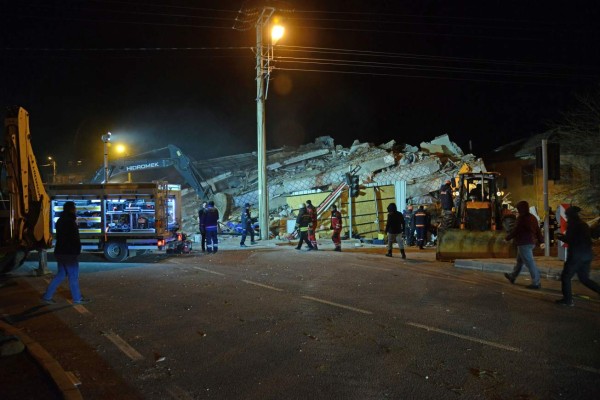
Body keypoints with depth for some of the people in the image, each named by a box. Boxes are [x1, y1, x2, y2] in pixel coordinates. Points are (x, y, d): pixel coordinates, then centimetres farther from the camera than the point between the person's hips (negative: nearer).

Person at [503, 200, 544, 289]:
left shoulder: (521, 218, -16)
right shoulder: (532, 217, 10)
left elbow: (515, 231, -14)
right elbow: (538, 230, 12)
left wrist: (507, 238, -1)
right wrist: (541, 241, 16)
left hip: (523, 244, -10)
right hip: (531, 243, 10)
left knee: (530, 263, -7)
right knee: (519, 261, 22)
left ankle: (536, 283, -7)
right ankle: (512, 276, 37)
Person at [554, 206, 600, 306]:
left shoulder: (572, 224, -11)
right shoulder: (584, 225, 14)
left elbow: (570, 241, -16)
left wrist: (560, 237, 1)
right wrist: (564, 236, 21)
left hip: (577, 255, -8)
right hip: (587, 254, 8)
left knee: (566, 277, 4)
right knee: (584, 278, 16)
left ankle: (567, 300, 5)